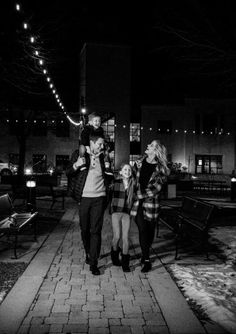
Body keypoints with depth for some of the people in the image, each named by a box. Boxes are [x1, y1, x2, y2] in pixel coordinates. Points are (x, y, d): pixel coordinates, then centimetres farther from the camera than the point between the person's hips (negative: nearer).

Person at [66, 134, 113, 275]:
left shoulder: (103, 157, 8)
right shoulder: (79, 154, 2)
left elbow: (108, 175, 24)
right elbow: (68, 173, -2)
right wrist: (76, 165, -21)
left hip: (99, 198, 0)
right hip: (84, 198, 0)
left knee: (96, 231, -3)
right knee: (85, 229, 11)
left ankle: (93, 263, 1)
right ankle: (88, 253, 34)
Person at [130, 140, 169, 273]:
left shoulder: (160, 168, -4)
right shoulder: (139, 163, 5)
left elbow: (156, 188, -9)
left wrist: (142, 194, -15)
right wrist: (135, 193, 6)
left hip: (151, 203, -1)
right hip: (138, 202, 1)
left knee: (150, 230, 8)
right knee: (142, 230, -2)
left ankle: (145, 254, 28)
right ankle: (146, 260, 10)